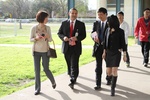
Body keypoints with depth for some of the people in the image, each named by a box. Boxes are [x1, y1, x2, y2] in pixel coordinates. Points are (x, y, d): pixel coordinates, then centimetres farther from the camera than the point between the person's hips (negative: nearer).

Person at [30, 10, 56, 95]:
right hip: (36, 51, 0)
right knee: (37, 70, 2)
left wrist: (48, 37, -21)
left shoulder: (48, 28, -2)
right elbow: (31, 39, 0)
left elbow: (50, 40, 2)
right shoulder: (34, 28, -6)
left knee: (46, 69, 3)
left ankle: (53, 82, 31)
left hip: (45, 51, 0)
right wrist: (36, 38, -21)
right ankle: (38, 88, 13)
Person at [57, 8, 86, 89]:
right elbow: (59, 33, 8)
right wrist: (63, 37, -13)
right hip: (66, 47, 3)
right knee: (69, 64, 14)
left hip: (76, 48, -2)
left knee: (74, 65, -9)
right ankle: (72, 77, 31)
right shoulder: (64, 23, 6)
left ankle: (72, 81, -12)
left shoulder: (81, 24, 3)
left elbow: (83, 35, 1)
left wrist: (77, 38, -18)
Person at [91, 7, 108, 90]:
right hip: (98, 47, 2)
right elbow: (92, 33, 7)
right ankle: (98, 84, 2)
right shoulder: (96, 23, 8)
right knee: (98, 66, 0)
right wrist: (94, 36, -16)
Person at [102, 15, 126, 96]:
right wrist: (104, 52, 9)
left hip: (117, 53, -4)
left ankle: (113, 89, -2)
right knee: (108, 72, 5)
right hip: (108, 53, 5)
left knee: (114, 70, -12)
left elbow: (123, 43, -6)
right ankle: (113, 81, 38)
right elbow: (105, 42, 10)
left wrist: (124, 54, -5)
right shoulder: (107, 30, 5)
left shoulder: (120, 31, -8)